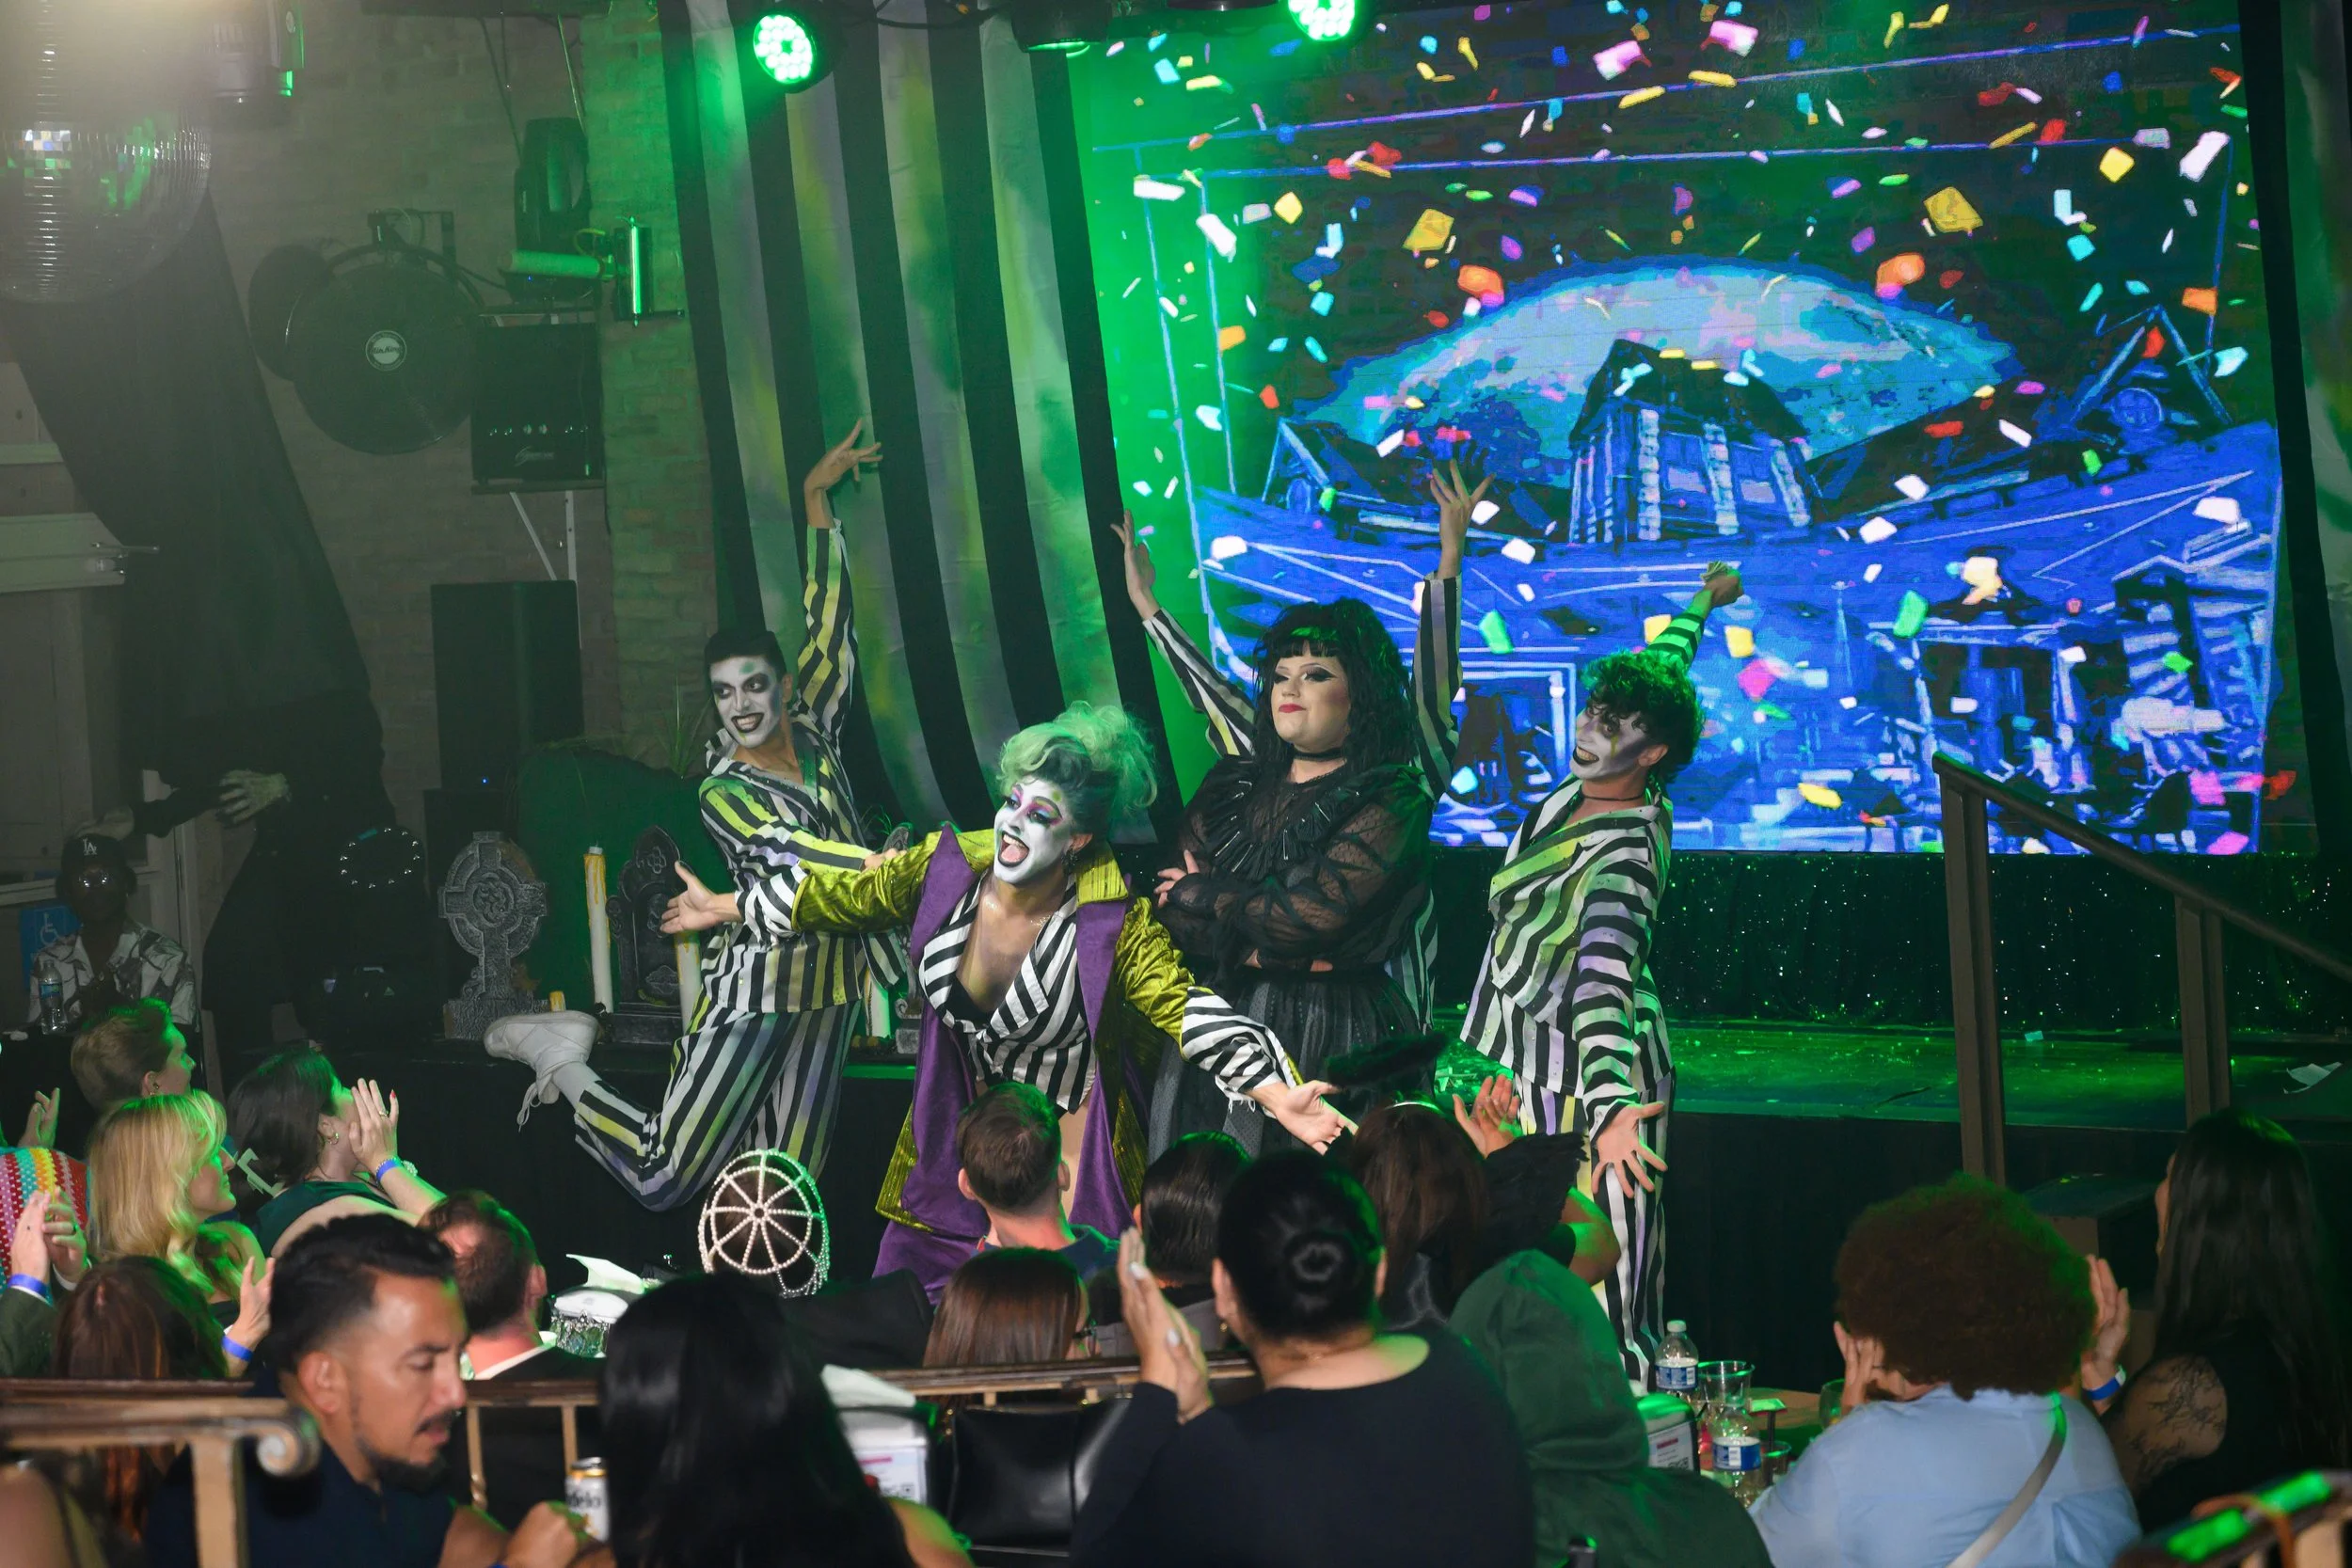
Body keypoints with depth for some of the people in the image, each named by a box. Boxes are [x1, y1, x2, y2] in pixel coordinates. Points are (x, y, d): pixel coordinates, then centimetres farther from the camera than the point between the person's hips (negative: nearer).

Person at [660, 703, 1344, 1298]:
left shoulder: (1115, 925, -23)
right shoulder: (947, 869, -11)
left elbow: (1190, 1010, -30)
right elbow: (845, 896, 5)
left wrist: (1279, 1098, -45)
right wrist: (725, 907, 17)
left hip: (1070, 1146, -4)